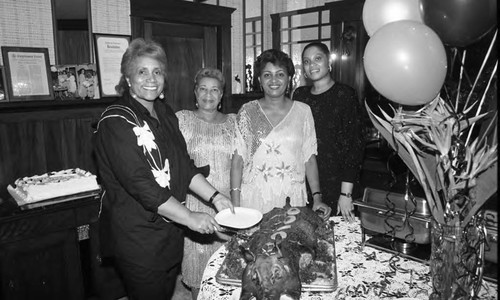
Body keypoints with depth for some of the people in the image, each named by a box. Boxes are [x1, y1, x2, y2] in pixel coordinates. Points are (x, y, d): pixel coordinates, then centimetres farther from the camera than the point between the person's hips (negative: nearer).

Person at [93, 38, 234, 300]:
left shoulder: (165, 113, 7)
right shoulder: (116, 121, -18)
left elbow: (183, 165, 8)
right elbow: (140, 183, -25)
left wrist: (213, 196, -3)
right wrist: (189, 217, -23)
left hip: (171, 229, 7)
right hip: (137, 237, -7)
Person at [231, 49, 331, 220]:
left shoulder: (303, 111, 4)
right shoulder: (247, 112, 0)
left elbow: (309, 158, 5)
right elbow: (238, 160, -1)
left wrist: (317, 198, -3)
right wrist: (235, 206, -7)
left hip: (292, 199, 1)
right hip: (254, 198, -1)